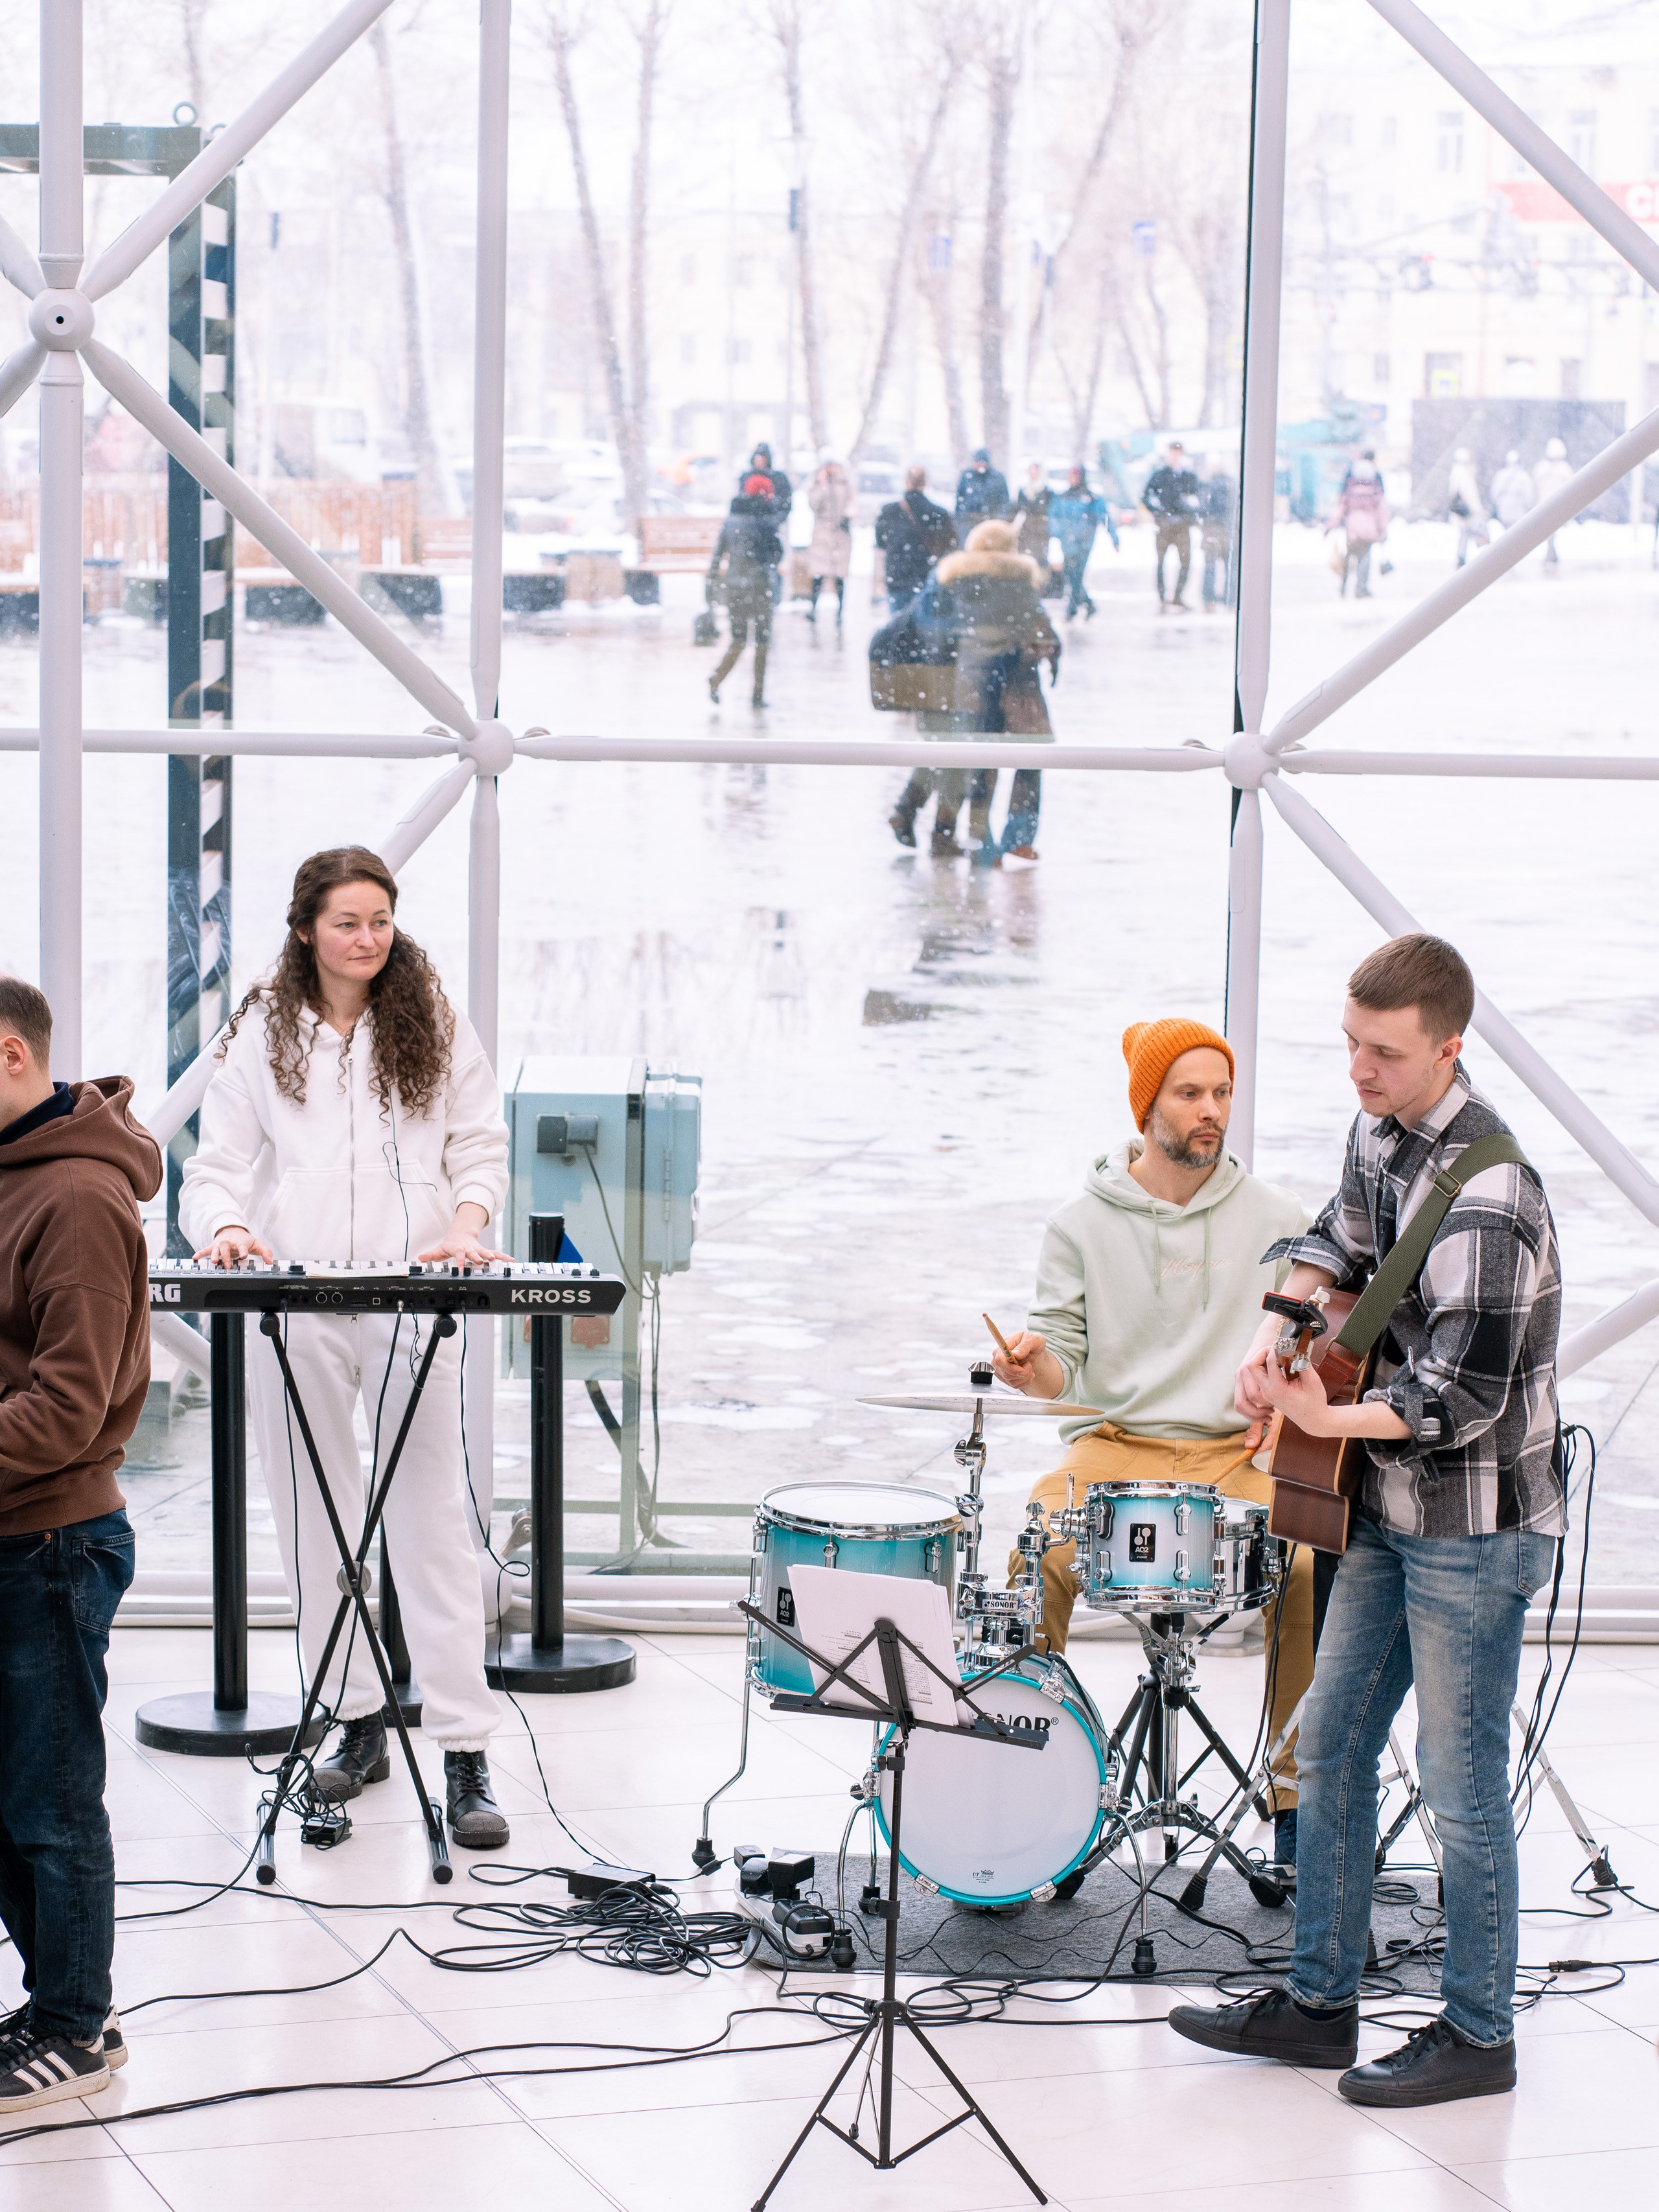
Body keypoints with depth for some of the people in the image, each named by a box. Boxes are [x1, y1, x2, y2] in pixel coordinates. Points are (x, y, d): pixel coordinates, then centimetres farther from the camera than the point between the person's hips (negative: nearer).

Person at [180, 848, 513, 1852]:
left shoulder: (436, 1025, 9)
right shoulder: (261, 1034, 9)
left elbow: (482, 1149, 11)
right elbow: (220, 1162, 9)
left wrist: (465, 1223, -8)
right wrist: (227, 1225, -11)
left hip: (414, 1299, -1)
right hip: (294, 1306, 2)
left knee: (435, 1521, -6)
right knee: (315, 1521, 6)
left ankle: (468, 1757, -6)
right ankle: (358, 1723, 20)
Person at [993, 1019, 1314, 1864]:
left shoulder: (1275, 1217, 7)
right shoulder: (1083, 1225, 4)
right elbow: (1062, 1364, 2)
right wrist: (1034, 1364, -21)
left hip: (1238, 1453, 1)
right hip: (1112, 1445, 0)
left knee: (1308, 1570, -26)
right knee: (1035, 1558, -29)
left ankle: (1293, 1787, -7)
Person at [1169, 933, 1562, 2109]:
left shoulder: (1486, 1196, -25)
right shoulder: (1384, 1131, 3)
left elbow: (1460, 1400, -26)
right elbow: (1340, 1241, 22)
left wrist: (1325, 1420, -18)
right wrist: (1281, 1333, 3)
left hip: (1473, 1531, -9)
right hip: (1390, 1510, 9)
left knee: (1461, 1783, 1)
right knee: (1330, 1747, 15)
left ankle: (1478, 2033, 15)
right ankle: (1321, 2001, 26)